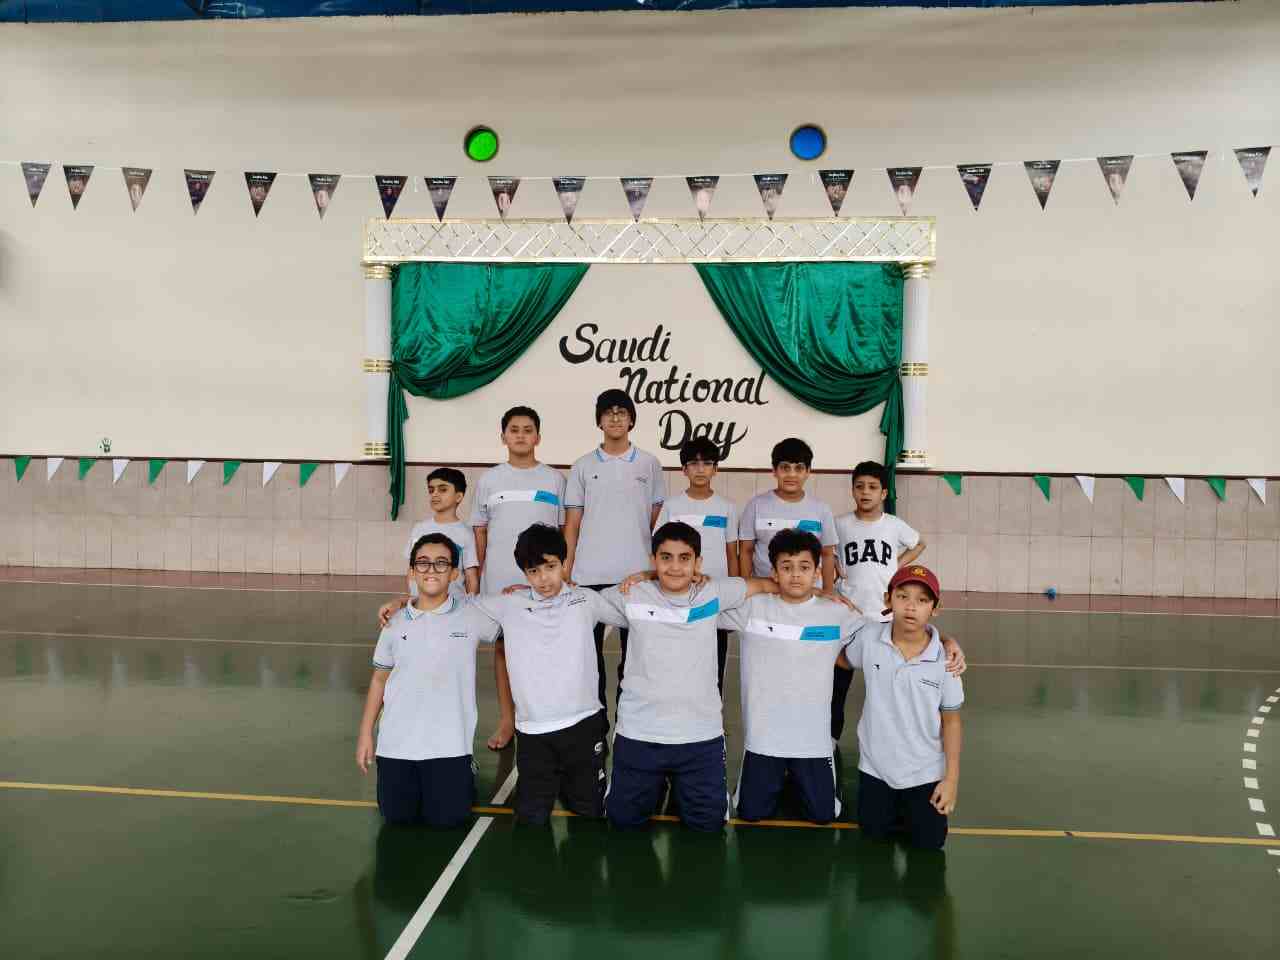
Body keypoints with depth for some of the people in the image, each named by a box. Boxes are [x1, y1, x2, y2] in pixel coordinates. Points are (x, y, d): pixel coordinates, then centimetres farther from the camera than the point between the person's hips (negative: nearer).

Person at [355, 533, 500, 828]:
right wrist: (365, 735, 10)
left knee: (447, 818, -1)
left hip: (449, 744, -2)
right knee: (398, 816, 6)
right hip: (397, 742, 2)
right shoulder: (397, 623, 3)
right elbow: (379, 679, 11)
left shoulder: (472, 616, -5)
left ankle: (464, 773, 30)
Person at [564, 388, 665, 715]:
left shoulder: (649, 464, 6)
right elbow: (572, 523, 6)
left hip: (637, 574, 0)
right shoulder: (583, 466, 6)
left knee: (633, 649, 7)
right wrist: (565, 570, -1)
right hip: (590, 575, 0)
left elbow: (657, 521, 7)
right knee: (589, 649, 7)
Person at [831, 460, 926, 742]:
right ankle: (830, 737, 17)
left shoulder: (895, 525, -1)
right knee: (838, 678, 5)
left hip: (884, 615, 1)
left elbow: (919, 544, 18)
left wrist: (897, 565, 5)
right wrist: (836, 567, -2)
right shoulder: (840, 524, -3)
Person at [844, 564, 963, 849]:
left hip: (926, 770, -1)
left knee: (929, 842, 8)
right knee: (874, 832, 14)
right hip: (876, 764, 1)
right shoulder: (868, 637, -17)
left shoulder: (944, 659, -19)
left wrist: (951, 778, -6)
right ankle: (895, 802, 45)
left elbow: (951, 721, -7)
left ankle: (915, 803, 39)